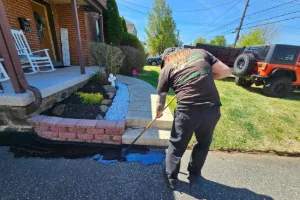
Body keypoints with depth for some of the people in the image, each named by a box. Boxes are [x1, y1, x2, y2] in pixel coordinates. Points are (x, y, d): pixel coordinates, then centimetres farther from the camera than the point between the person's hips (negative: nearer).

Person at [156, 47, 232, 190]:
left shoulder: (166, 69, 7)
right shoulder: (201, 52, 13)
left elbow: (160, 101, 7)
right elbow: (226, 71, 10)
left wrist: (158, 114, 26)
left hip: (187, 112, -3)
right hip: (213, 110, 4)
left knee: (176, 147, 20)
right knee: (203, 144, 27)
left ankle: (171, 178, 40)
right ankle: (194, 174, 47)